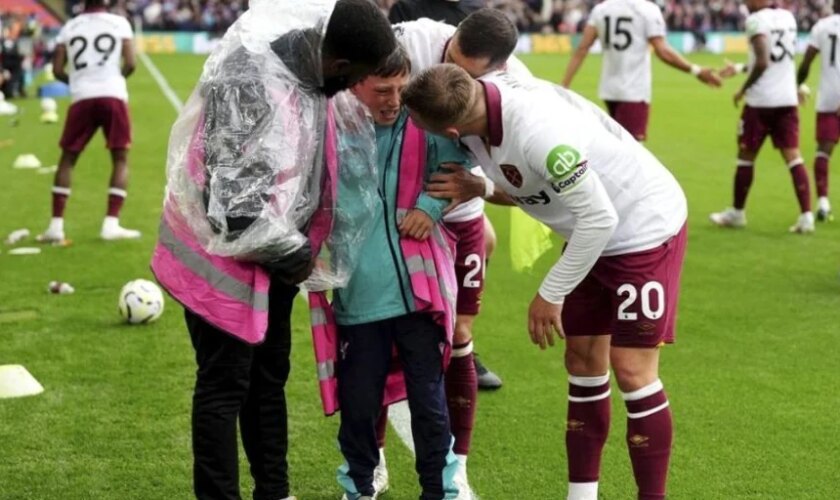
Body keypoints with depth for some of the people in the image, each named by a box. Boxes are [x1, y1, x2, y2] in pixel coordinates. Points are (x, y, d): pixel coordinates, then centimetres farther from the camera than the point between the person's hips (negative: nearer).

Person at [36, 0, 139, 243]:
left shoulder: (69, 27, 11)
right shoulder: (120, 23, 6)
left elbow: (57, 70, 8)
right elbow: (130, 64, 0)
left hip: (82, 98, 2)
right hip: (113, 96, -2)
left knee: (67, 158, 12)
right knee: (120, 159, 8)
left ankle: (56, 225, 7)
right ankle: (111, 224, -1)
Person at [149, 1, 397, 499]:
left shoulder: (305, 64, -5)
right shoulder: (249, 84, -30)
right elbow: (236, 205, -28)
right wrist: (294, 253, -16)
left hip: (272, 252, 9)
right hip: (224, 256, -8)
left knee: (269, 377, 17)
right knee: (224, 386, 0)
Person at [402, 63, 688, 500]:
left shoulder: (538, 133, -38)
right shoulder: (482, 100, -12)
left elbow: (599, 218, -30)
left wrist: (551, 295, -21)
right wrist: (481, 189, -16)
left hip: (645, 229, -8)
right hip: (593, 232, 9)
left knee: (631, 370, -8)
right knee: (583, 363, 10)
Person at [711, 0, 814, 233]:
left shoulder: (757, 20, -12)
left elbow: (762, 63, -19)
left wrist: (743, 89, -6)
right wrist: (740, 69, 26)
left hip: (761, 101, -6)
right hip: (788, 100, 6)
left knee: (746, 155, 9)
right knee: (793, 156, 3)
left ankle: (737, 212, 22)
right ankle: (806, 215, -6)